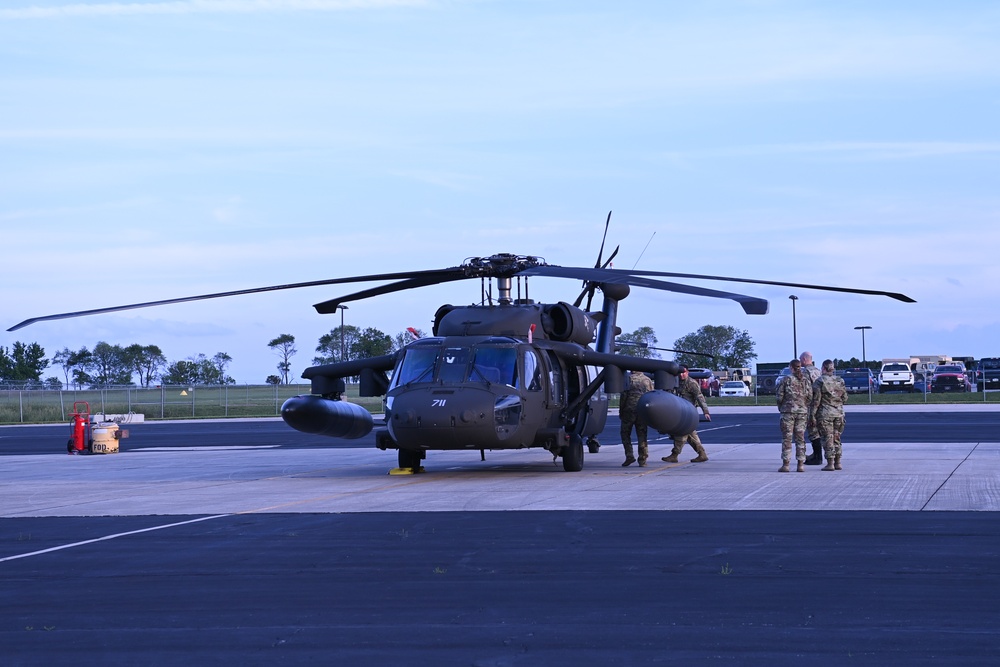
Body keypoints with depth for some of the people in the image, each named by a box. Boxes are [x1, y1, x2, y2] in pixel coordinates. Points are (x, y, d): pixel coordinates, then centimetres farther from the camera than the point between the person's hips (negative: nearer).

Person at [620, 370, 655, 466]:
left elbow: (624, 395, -8)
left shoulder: (628, 378, -2)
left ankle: (629, 456, -5)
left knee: (625, 433, 7)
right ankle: (642, 459, 3)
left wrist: (621, 411, -2)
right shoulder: (647, 380, 12)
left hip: (629, 409, -4)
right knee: (642, 435, 7)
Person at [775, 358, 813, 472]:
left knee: (787, 438, 1)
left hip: (788, 411, -3)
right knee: (800, 438, 7)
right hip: (802, 412, 3)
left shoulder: (786, 380, -5)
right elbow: (810, 397, 1)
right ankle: (801, 465, 5)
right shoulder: (806, 380, 2)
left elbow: (779, 397, -4)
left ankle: (785, 464, -3)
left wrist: (781, 408, 12)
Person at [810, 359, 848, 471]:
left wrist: (813, 414, -6)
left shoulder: (819, 382, -9)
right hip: (839, 413, 5)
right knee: (836, 439, 12)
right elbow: (845, 398, 11)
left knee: (828, 439, -2)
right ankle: (837, 463, 12)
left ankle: (830, 463, -5)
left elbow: (816, 400, -11)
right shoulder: (840, 381, 6)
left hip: (825, 414, -5)